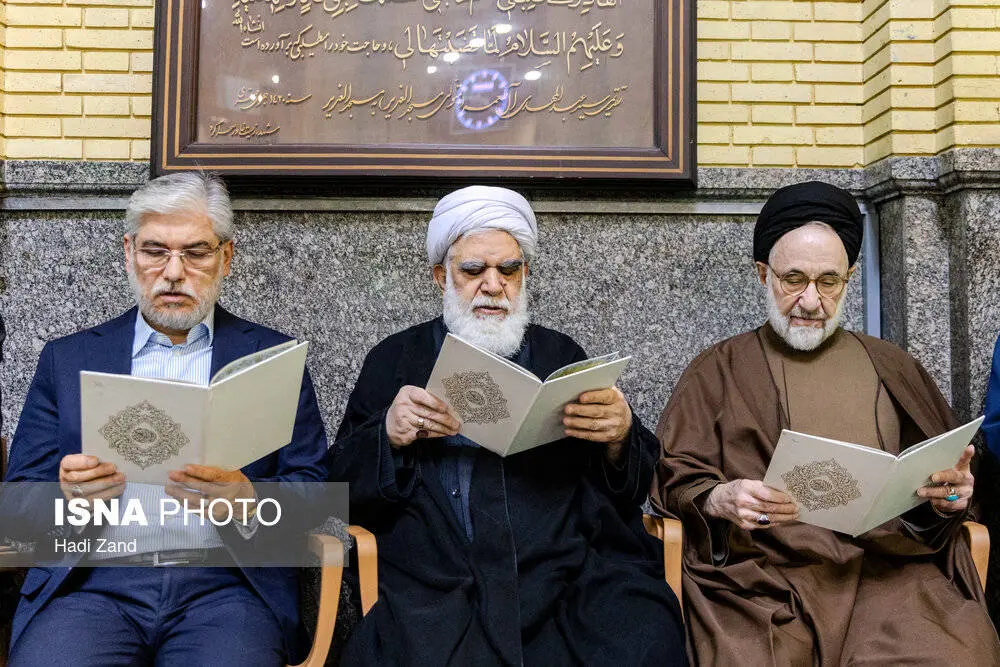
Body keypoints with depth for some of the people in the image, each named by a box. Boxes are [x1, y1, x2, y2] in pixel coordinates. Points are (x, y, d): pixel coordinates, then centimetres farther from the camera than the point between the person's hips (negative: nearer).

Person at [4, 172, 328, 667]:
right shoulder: (67, 359, 15)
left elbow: (315, 491, 4)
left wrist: (245, 499, -17)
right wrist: (66, 495, -12)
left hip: (226, 585, -1)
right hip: (93, 584, 1)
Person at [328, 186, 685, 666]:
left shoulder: (561, 354, 18)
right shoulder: (395, 360, 15)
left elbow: (633, 490, 15)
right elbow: (340, 487, 10)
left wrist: (620, 436, -8)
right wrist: (387, 435, -10)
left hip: (570, 568, 1)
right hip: (438, 585, -1)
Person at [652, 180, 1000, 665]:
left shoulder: (890, 368, 21)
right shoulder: (717, 371, 13)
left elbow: (948, 476, 20)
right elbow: (673, 474, 7)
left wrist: (949, 492, -4)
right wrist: (719, 499, -15)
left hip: (889, 565, 2)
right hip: (764, 568, -2)